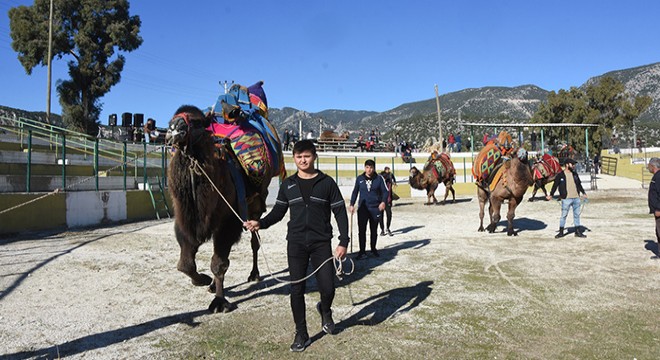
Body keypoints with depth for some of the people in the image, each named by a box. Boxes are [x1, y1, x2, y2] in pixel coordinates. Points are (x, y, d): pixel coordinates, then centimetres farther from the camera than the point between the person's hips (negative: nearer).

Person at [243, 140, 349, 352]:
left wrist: (343, 242, -6)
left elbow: (340, 213, 0)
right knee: (297, 290, 4)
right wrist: (260, 223, -9)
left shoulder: (327, 183, -1)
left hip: (321, 244, -2)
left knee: (327, 288, -4)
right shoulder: (288, 185, 6)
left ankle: (325, 311, 32)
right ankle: (301, 335, 20)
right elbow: (278, 211, 9)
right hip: (296, 244, 2)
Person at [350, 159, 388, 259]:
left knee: (374, 230, 14)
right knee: (361, 230, -4)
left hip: (375, 208, 0)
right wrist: (352, 204, 6)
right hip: (363, 208, 0)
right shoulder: (360, 179, 1)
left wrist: (383, 202, -18)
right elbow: (355, 192, 9)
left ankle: (373, 249, 30)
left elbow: (385, 191, -2)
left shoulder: (379, 179, -3)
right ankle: (362, 251, 3)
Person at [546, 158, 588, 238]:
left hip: (576, 198, 5)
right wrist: (551, 195, -4)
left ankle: (578, 232, 19)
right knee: (564, 215, 1)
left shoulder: (575, 174, 11)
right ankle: (561, 232, 11)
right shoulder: (560, 175, -4)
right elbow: (555, 185, -1)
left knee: (577, 215, 10)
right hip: (566, 199, -5)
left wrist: (583, 192, 21)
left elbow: (579, 184, 21)